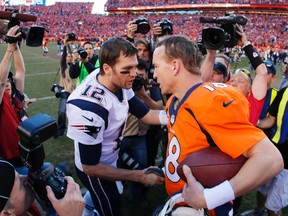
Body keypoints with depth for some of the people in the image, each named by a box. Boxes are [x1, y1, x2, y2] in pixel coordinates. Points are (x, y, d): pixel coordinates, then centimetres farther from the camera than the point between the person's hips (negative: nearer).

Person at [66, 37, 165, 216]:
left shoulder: (120, 83, -17)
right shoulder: (89, 107, -37)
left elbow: (146, 114, -7)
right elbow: (90, 167, -28)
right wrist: (140, 176, -23)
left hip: (112, 157, 7)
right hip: (96, 171, -7)